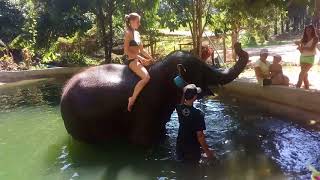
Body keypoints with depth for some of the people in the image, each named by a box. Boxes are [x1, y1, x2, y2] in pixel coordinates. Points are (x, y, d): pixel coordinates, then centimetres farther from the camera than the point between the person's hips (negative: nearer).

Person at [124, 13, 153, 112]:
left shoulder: (137, 33, 16)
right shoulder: (128, 33, -8)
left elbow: (142, 49, 19)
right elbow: (126, 51, -16)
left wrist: (151, 58, 9)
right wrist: (140, 58, -18)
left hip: (138, 59, 9)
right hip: (132, 60, -9)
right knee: (146, 77, -29)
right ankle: (132, 99, -21)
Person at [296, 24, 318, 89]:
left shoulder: (315, 38, -4)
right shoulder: (303, 39, 8)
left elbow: (311, 49, -14)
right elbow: (301, 51, 2)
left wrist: (303, 47, -10)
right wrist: (299, 45, -15)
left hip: (310, 58, -5)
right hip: (302, 58, 5)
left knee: (301, 75, -17)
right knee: (305, 76, 8)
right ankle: (307, 90, 17)